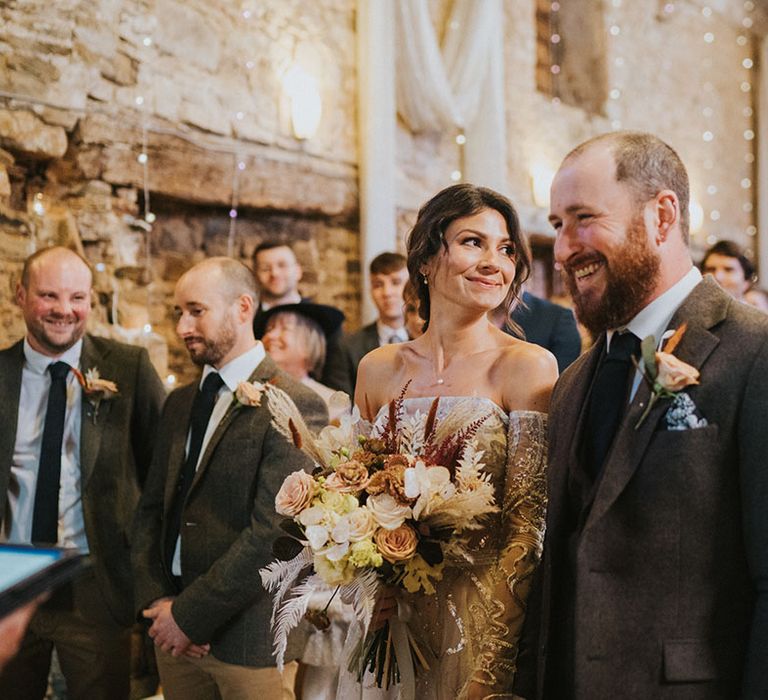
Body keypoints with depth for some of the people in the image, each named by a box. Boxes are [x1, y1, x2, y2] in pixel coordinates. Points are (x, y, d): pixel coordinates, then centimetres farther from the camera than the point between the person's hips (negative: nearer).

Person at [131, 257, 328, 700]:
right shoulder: (180, 403, 11)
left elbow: (272, 533, -18)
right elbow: (153, 509, 12)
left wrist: (189, 614, -15)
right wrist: (156, 602, -2)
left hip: (249, 639, -6)